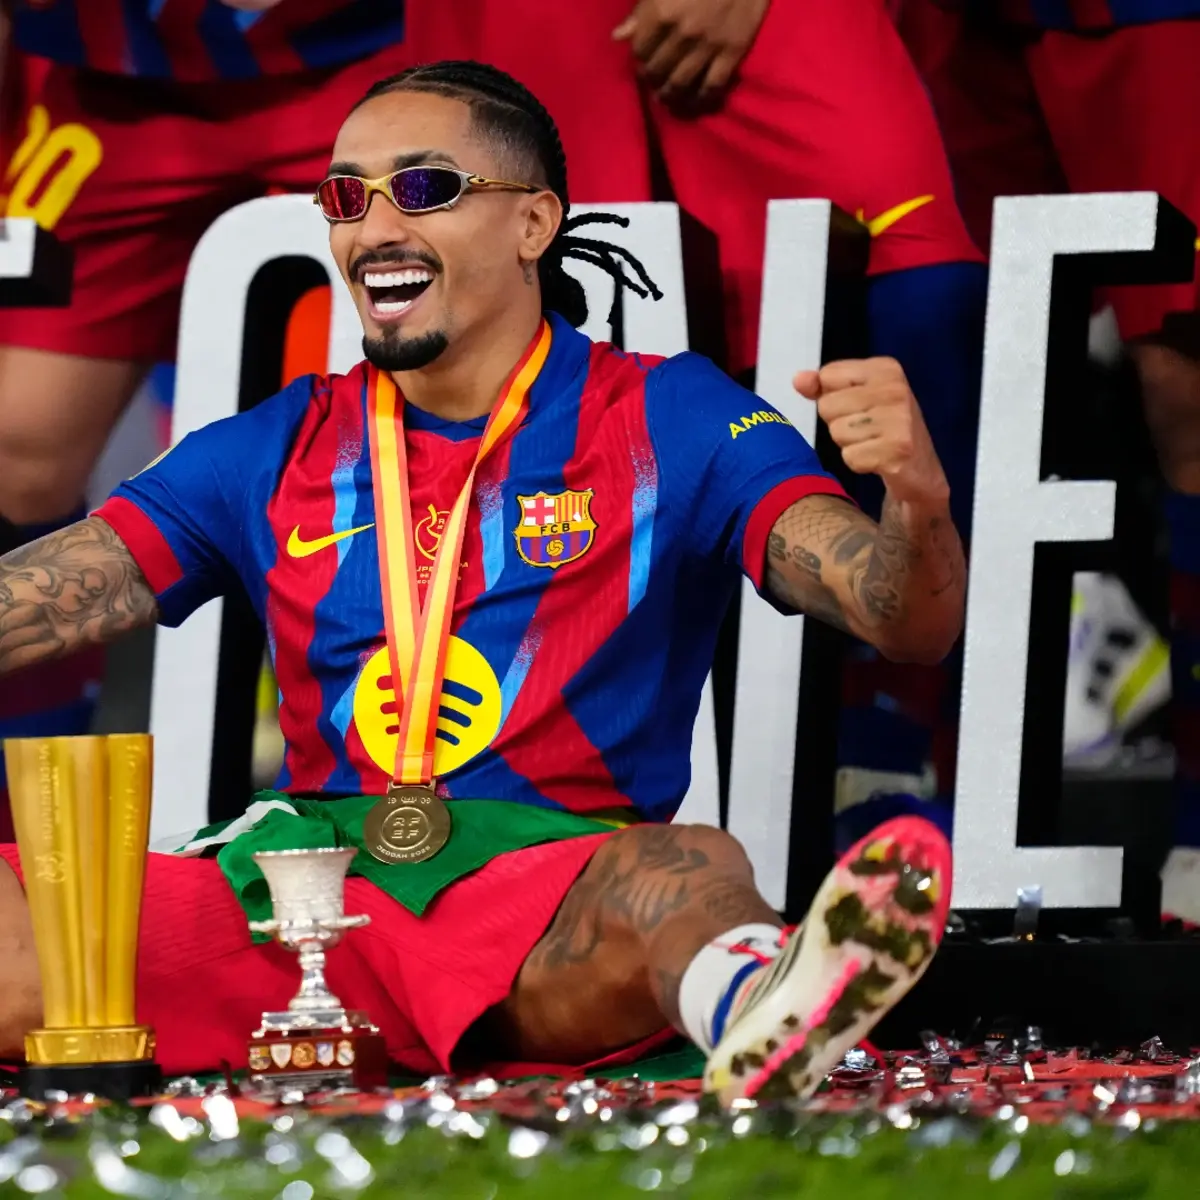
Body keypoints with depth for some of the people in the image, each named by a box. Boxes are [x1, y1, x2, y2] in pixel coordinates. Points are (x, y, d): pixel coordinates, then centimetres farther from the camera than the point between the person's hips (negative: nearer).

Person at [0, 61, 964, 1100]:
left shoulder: (669, 422, 10)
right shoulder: (277, 453, 20)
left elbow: (910, 626, -1)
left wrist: (917, 497, -23)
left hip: (565, 895, -3)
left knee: (691, 874, -39)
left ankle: (756, 1011, -70)